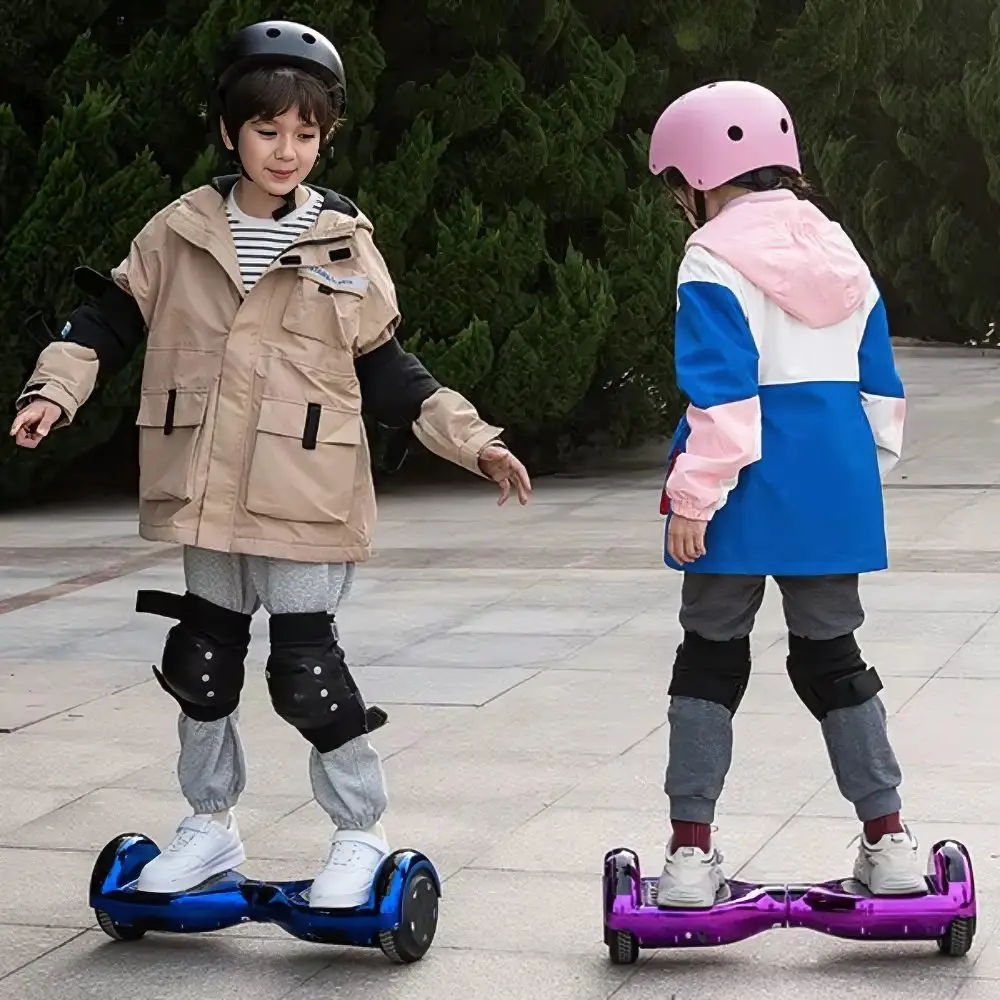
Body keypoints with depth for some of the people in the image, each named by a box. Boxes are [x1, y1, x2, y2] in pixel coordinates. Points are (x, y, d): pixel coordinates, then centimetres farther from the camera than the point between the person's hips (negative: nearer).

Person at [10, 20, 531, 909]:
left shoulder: (345, 245, 0)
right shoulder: (180, 233, 3)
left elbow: (386, 369, 6)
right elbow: (109, 320, 9)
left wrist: (471, 440, 1)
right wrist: (57, 388, -6)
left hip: (304, 498, -3)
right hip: (209, 498, 3)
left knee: (307, 669, -4)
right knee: (202, 662, 13)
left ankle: (361, 833, 13)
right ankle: (211, 825, 31)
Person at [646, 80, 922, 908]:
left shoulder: (715, 259, -9)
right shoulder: (840, 253, 13)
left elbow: (721, 389, -17)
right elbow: (880, 384, 16)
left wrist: (693, 496, -15)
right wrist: (872, 471, 25)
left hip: (749, 496, -5)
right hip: (835, 489, 5)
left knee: (711, 658, 6)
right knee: (832, 655, 16)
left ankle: (692, 849, 4)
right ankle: (889, 840, 14)